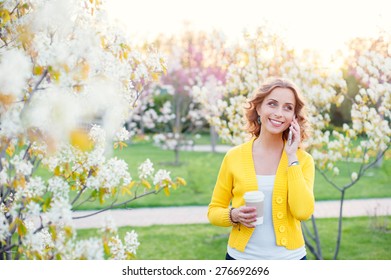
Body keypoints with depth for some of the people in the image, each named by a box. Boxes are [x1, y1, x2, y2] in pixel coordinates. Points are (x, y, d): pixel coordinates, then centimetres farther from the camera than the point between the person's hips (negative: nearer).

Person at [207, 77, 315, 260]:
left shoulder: (303, 160, -4)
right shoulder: (234, 157, -4)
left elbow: (302, 212, -19)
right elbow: (214, 210, 5)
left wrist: (292, 157, -14)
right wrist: (234, 216, -15)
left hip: (289, 257, 0)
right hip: (242, 257, 0)